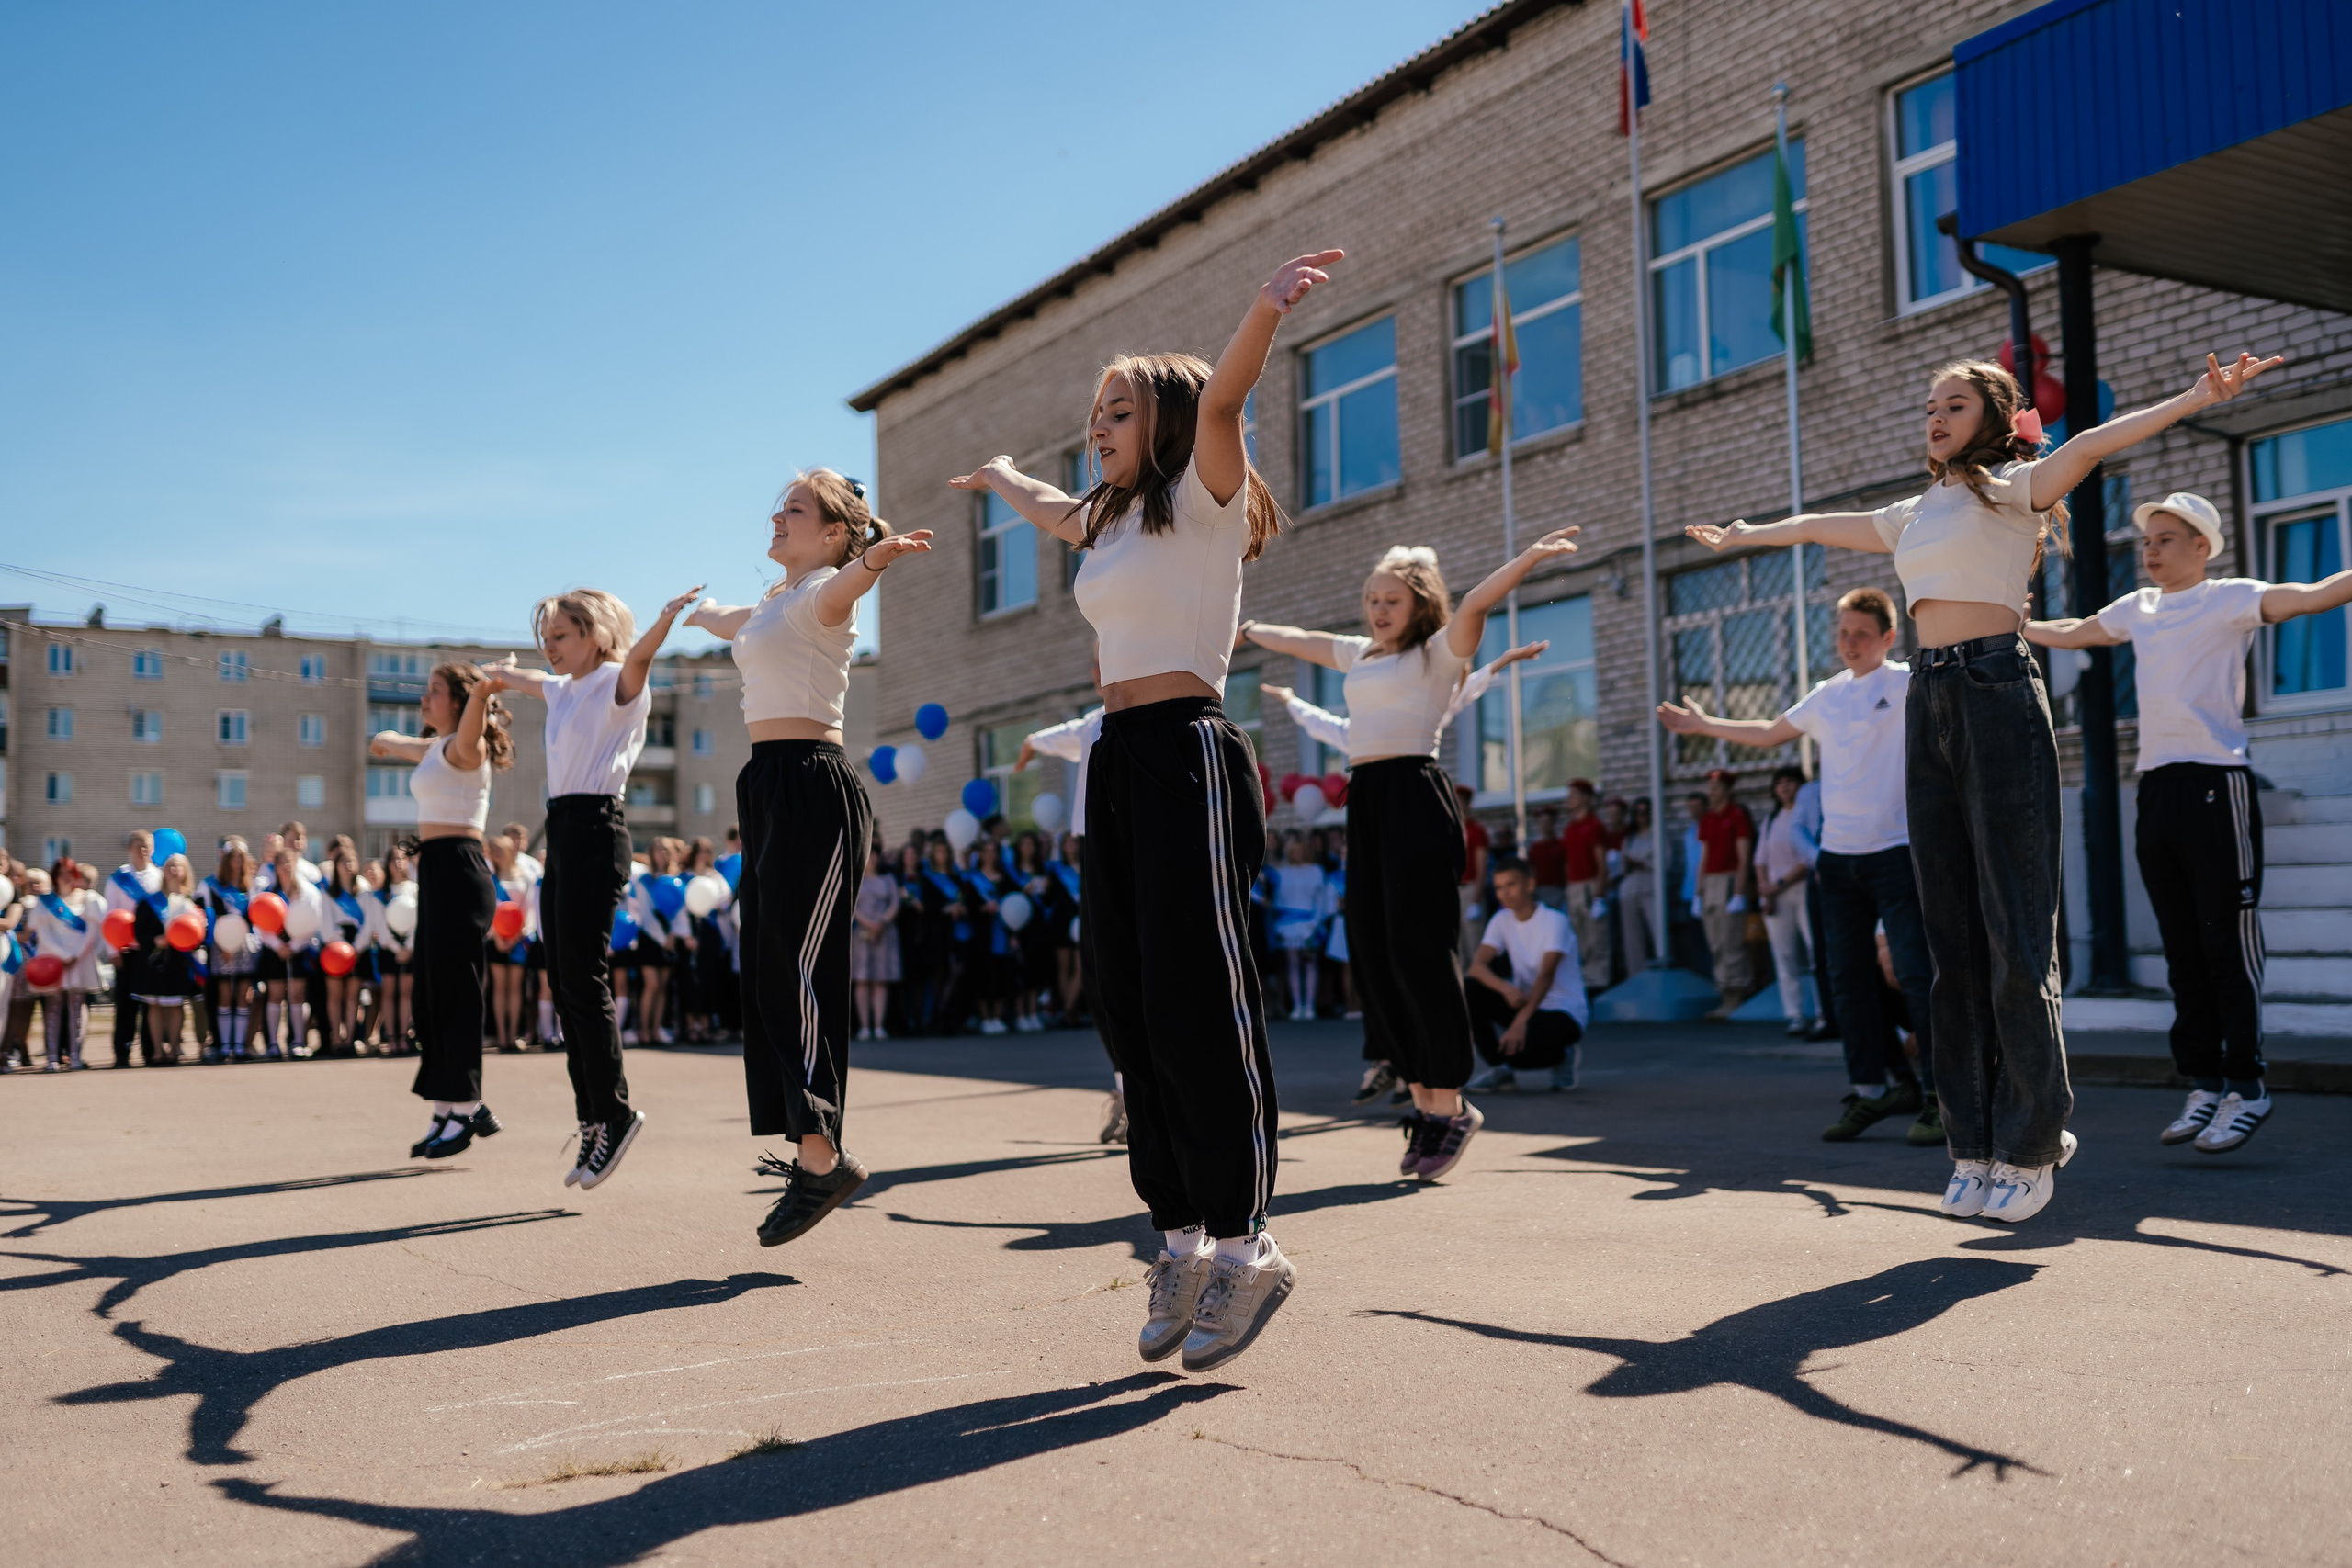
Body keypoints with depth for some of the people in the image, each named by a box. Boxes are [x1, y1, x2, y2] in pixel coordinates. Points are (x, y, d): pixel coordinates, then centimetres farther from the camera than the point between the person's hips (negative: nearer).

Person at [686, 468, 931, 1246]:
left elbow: (839, 587, -31)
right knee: (767, 975, 5)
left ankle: (821, 1157, -9)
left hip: (812, 787, -9)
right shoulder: (772, 603, 22)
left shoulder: (823, 592, -5)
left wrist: (873, 559, -54)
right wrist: (695, 610, 67)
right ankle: (815, 1153, 8)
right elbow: (729, 623, 46)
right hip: (768, 787, 9)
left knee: (794, 971, -12)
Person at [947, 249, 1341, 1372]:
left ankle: (1243, 1245, 0)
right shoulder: (1107, 520, 21)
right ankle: (1182, 1237, 13)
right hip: (1117, 762, 8)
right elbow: (1047, 507, 44)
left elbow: (1216, 404, -22)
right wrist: (998, 478, 62)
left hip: (1186, 753, -8)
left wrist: (1266, 309, -40)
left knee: (1198, 1006, -9)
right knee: (1129, 1010, 6)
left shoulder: (1203, 499, -2)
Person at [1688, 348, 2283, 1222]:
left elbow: (2094, 443, -13)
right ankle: (1975, 1145, 8)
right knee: (1954, 933, 4)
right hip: (1929, 703, 6)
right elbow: (1819, 526, 37)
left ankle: (2029, 1151, -1)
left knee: (2015, 928, -7)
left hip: (1996, 691, -6)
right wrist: (1742, 535, 49)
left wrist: (2198, 396, -28)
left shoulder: (2012, 487, 4)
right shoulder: (1915, 514, 22)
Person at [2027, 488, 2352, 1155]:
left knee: (2228, 944, -5)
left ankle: (2246, 1086, 1)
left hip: (2217, 785, -6)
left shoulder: (2230, 599, -2)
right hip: (2157, 789, 6)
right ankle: (2204, 1082, 15)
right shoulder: (2137, 608, 16)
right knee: (2182, 949, 9)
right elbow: (2066, 634, 32)